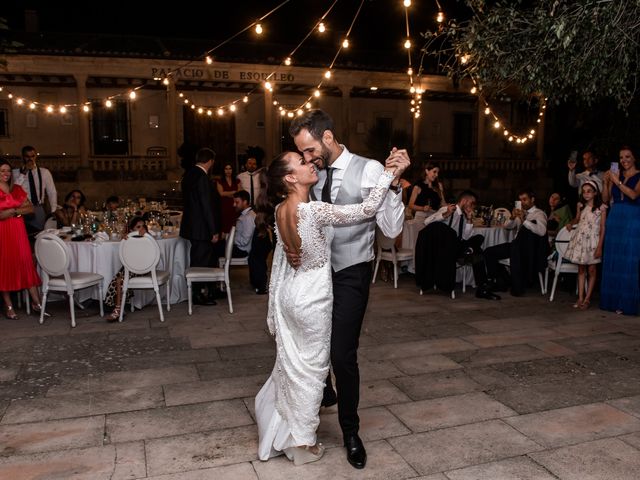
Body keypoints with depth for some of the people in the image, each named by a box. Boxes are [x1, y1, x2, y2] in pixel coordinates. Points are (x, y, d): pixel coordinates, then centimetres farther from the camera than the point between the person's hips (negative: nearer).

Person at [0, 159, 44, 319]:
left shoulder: (17, 189, 11)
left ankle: (36, 302, 5)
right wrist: (16, 210, -10)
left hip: (18, 231, 4)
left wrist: (14, 211, -8)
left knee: (27, 264, 1)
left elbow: (31, 208, 5)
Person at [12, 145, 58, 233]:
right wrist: (24, 172, -14)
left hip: (39, 210, 1)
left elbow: (52, 192, 8)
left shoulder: (44, 172, 6)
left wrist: (53, 211, 3)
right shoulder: (16, 173, 3)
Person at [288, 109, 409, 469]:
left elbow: (392, 230, -18)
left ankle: (351, 432, 23)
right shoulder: (314, 175, 2)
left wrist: (394, 182, -29)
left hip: (351, 276, -6)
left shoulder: (369, 170, -14)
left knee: (343, 355, -2)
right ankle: (323, 390, 53)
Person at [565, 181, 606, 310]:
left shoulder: (601, 207, -7)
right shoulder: (581, 205, 6)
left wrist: (599, 247, -11)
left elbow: (602, 228, -7)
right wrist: (571, 224, 2)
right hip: (580, 239, 4)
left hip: (592, 241, -4)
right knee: (581, 269, 7)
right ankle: (580, 298, 10)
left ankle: (587, 299, 8)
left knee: (591, 270, 2)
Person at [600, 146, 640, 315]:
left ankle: (626, 304, 1)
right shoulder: (616, 176, 12)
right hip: (615, 220, 5)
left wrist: (617, 182, -14)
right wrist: (606, 182, -4)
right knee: (611, 261, 5)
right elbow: (606, 199, 9)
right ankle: (612, 301, 12)